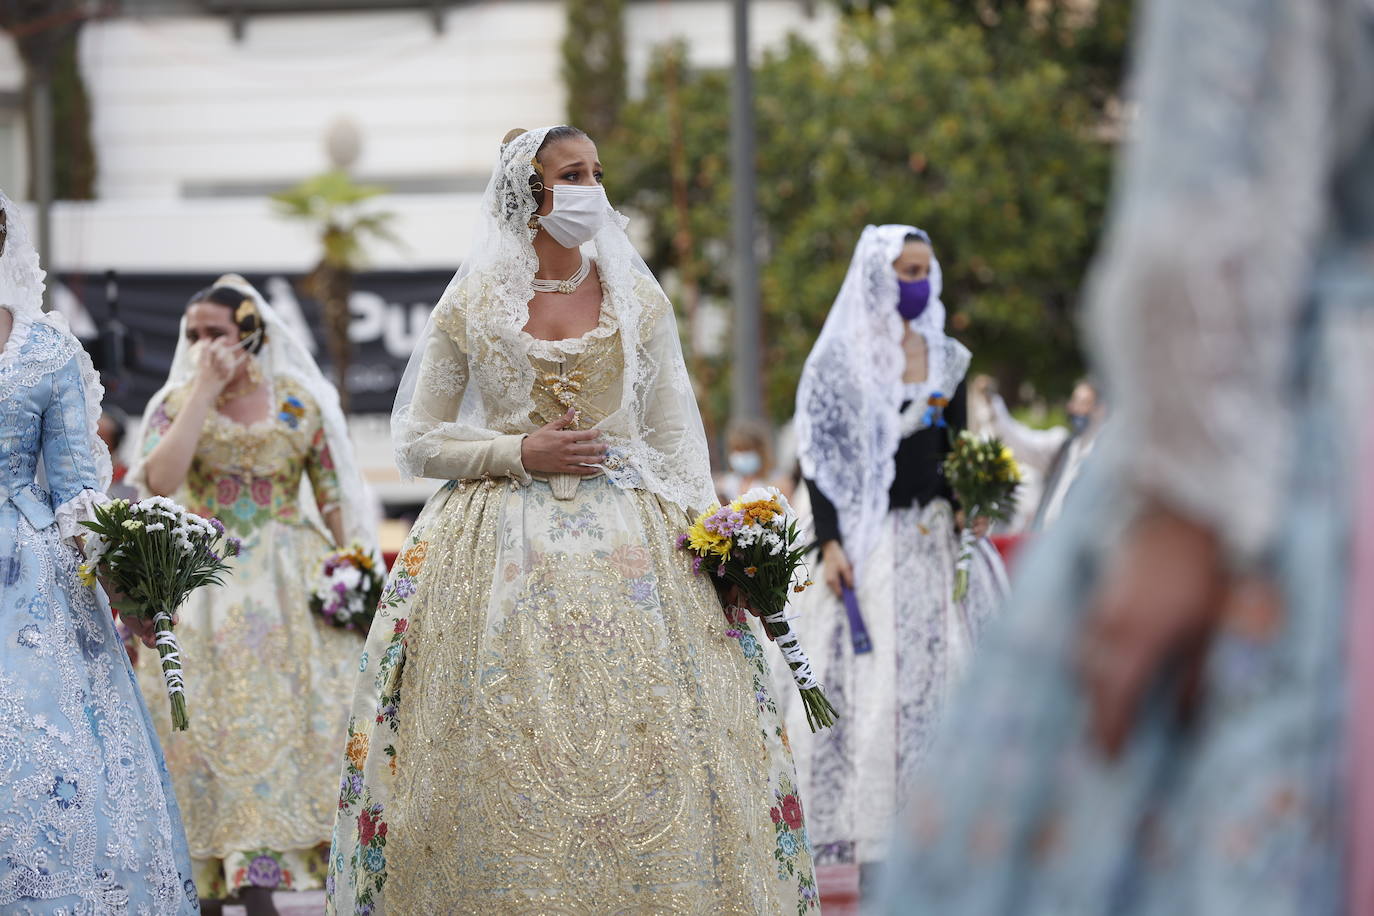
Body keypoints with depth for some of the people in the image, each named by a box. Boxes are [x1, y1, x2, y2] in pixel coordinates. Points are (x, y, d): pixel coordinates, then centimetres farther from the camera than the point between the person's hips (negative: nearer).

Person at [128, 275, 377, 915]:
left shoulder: (300, 404, 4)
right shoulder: (177, 402, 4)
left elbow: (334, 497, 6)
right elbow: (160, 479, -15)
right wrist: (205, 390, -13)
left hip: (291, 583, 0)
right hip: (206, 584, 0)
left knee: (304, 709, -10)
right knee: (215, 717, -7)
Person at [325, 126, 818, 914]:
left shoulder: (639, 302, 9)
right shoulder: (471, 307, 4)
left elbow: (678, 435, 9)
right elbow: (414, 441, 6)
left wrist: (704, 532, -5)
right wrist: (521, 451, -7)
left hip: (629, 543, 1)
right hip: (503, 547, -1)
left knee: (646, 755, -7)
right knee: (504, 773, -6)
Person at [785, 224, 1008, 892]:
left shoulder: (947, 358, 12)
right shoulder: (841, 359, -3)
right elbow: (819, 459, -4)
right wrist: (829, 543, -13)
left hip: (937, 536, 5)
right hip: (868, 541, -5)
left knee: (944, 673, 2)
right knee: (874, 681, -8)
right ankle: (875, 847, -6)